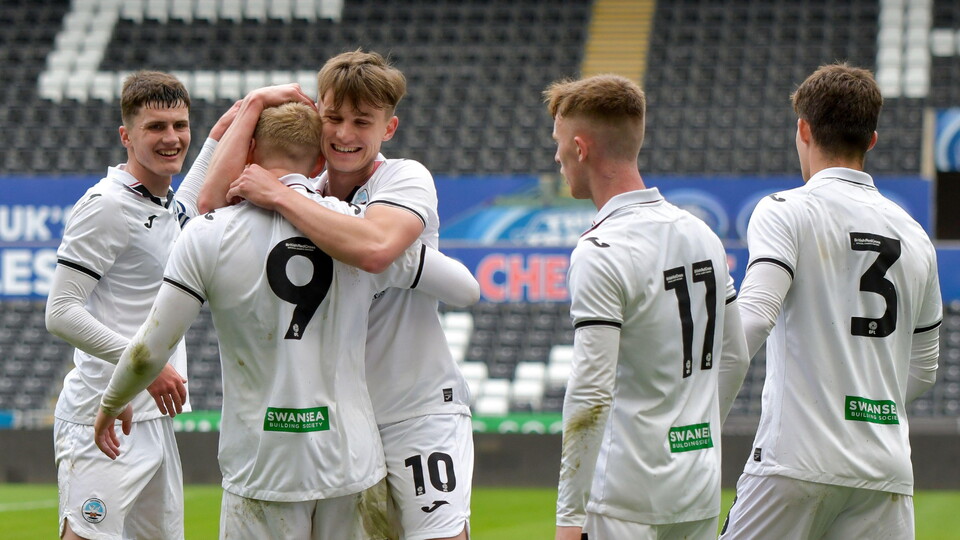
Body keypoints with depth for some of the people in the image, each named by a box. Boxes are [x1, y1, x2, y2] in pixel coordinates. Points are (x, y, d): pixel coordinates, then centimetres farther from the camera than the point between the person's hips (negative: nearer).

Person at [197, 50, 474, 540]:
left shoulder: (406, 179, -8)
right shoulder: (303, 194, 6)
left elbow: (375, 249, -30)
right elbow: (213, 202, -10)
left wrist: (278, 197, -24)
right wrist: (253, 106, -9)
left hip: (419, 411, -5)